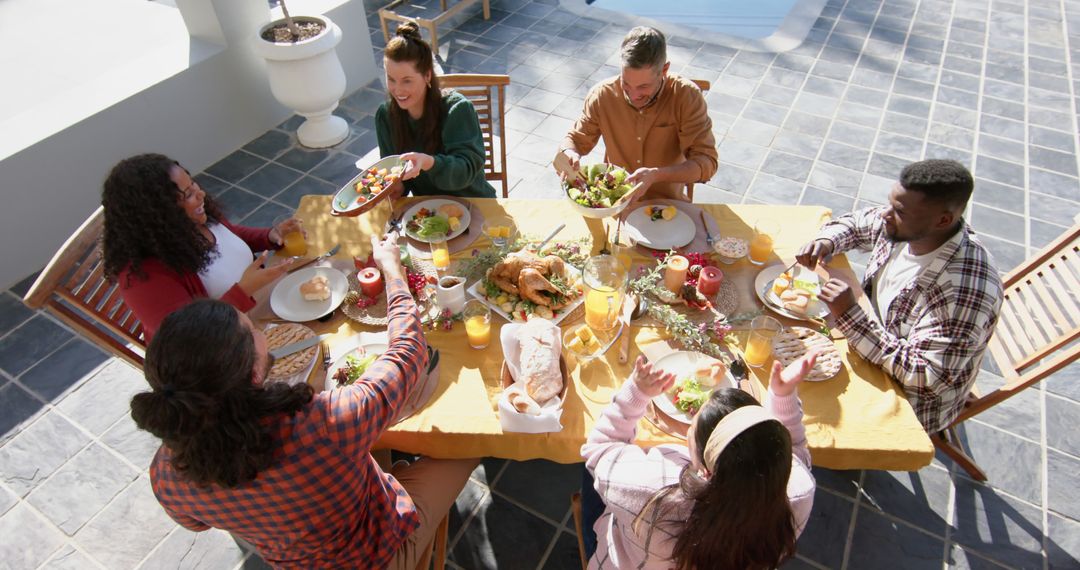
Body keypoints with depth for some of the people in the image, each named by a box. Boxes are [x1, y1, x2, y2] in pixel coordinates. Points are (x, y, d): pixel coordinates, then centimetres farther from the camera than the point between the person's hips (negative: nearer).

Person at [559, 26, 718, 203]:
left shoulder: (687, 97, -13)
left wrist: (656, 175, -33)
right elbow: (576, 139, 5)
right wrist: (568, 154, -19)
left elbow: (706, 163, -17)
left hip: (668, 202, -1)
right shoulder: (602, 95, -8)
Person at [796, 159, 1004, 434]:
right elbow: (853, 223, 8)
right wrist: (826, 241, -15)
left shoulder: (966, 290, -35)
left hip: (911, 403, -7)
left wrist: (850, 316, -37)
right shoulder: (901, 227, -13)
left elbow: (923, 377, -33)